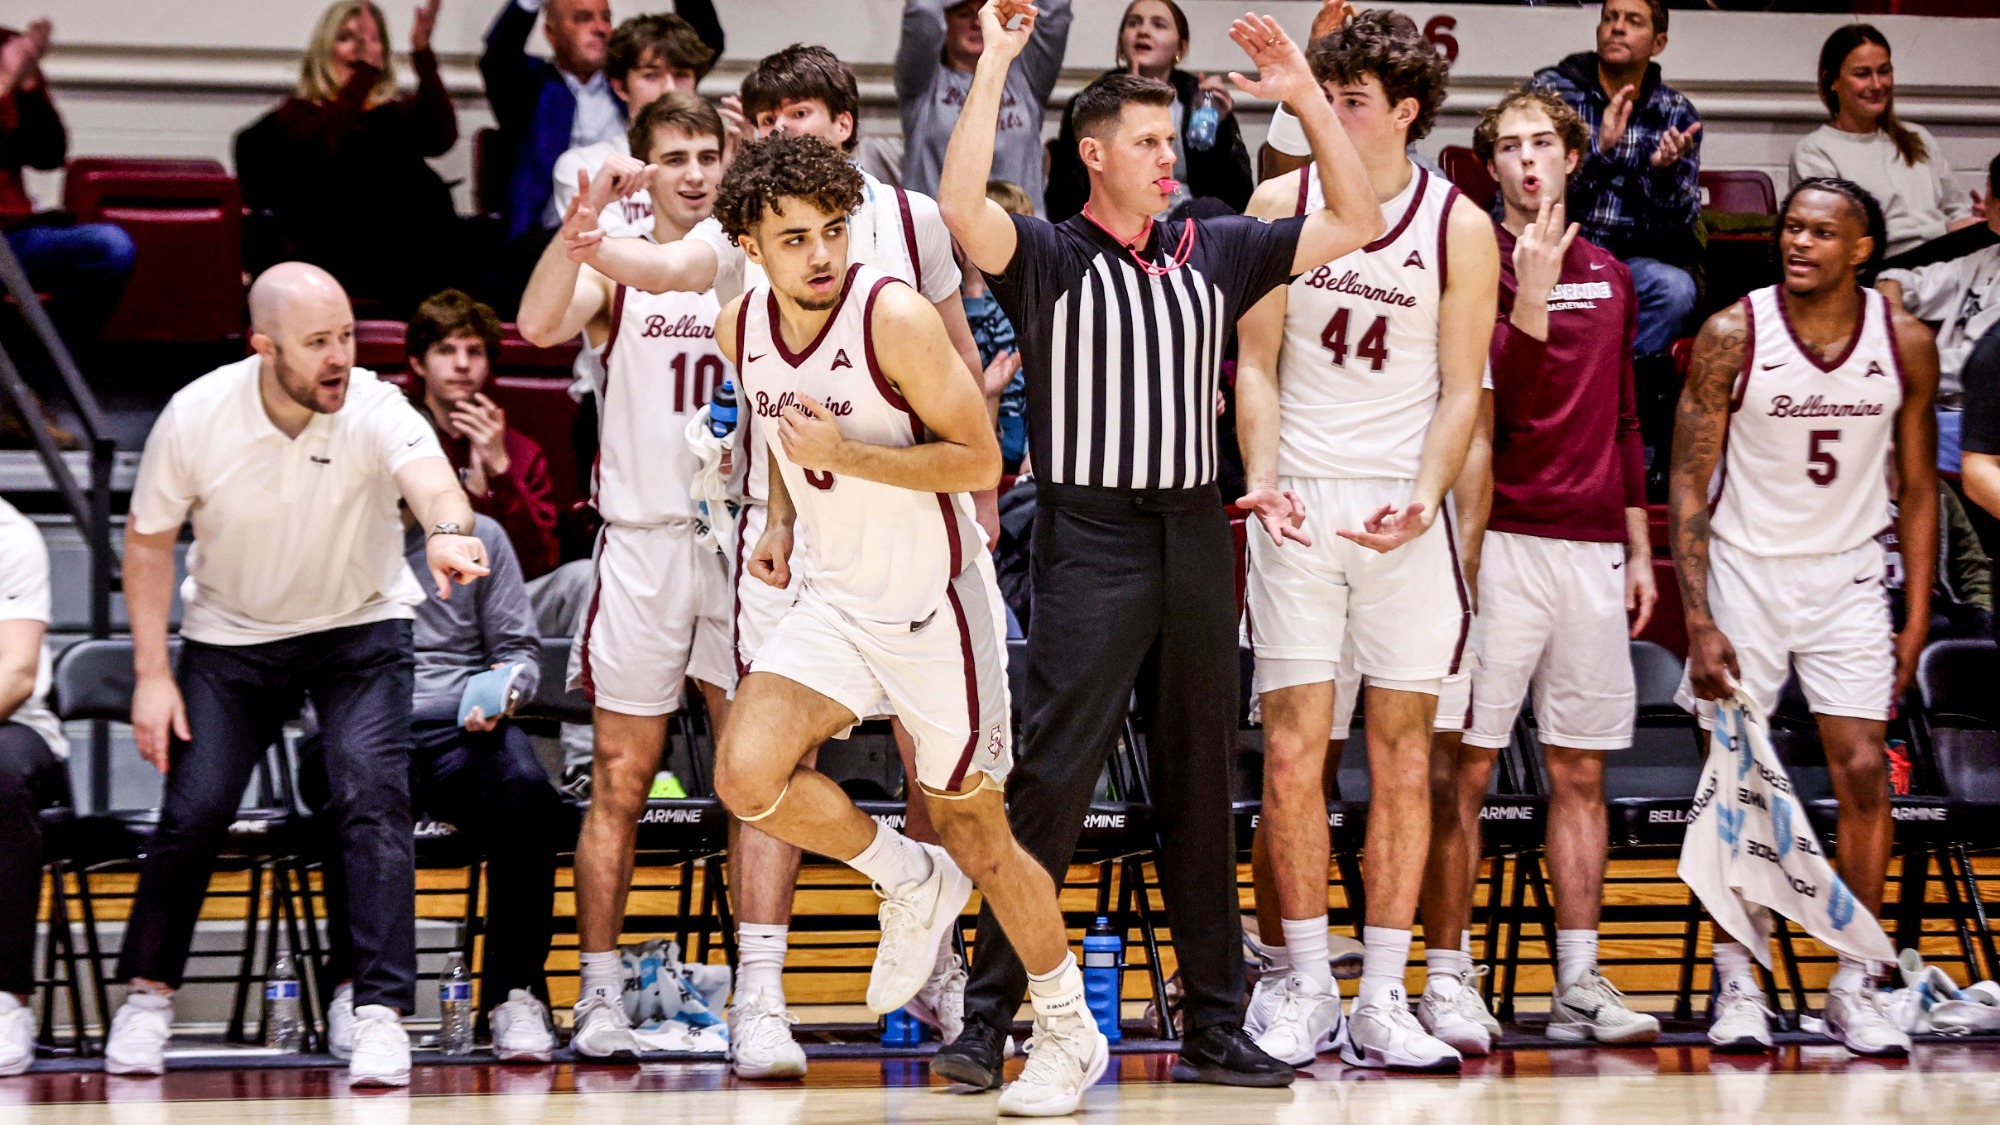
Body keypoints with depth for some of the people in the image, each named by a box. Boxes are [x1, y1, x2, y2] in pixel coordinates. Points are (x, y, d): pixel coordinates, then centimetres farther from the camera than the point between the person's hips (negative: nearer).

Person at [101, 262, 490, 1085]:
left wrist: (448, 530, -69)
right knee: (193, 810, -7)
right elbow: (149, 541, -5)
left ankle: (382, 1013, -13)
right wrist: (151, 673, -8)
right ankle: (147, 993, 18)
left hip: (360, 629, -1)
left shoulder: (374, 409, -24)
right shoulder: (194, 417, -18)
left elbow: (425, 473, -45)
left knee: (371, 796, -19)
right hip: (230, 637, 1)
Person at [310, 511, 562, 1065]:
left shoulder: (479, 536, 19)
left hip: (461, 727, 2)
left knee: (525, 791, -34)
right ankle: (353, 988, -27)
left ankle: (516, 993, -26)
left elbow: (519, 649, 20)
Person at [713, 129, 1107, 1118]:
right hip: (832, 601, 5)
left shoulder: (894, 316, -21)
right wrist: (783, 518, 5)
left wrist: (845, 457, -28)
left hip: (935, 608, -5)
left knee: (972, 829, 5)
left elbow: (980, 459, -20)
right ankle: (909, 882, 9)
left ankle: (1070, 1030, 26)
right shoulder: (741, 327, -2)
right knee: (747, 777, -19)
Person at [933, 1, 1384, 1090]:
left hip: (1194, 540, 5)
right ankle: (983, 1020, -5)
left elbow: (1358, 222, 15)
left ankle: (1213, 1027, 13)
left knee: (1200, 790, 8)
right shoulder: (1048, 258, -1)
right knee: (1050, 786, -9)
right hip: (1089, 542, -5)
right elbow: (960, 205, -22)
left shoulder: (1214, 252, 13)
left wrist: (1306, 98, 6)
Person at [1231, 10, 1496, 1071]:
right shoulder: (1280, 204, 4)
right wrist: (1263, 473, -10)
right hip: (1301, 504, 1)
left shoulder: (1458, 226, 1)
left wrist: (1423, 498, -14)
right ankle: (1307, 989, 6)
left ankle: (1381, 1000, 5)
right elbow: (1256, 362, 6)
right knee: (1291, 751, -3)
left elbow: (1460, 388, 1)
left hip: (1407, 510, 0)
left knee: (1402, 756, 0)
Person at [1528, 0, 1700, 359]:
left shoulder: (1676, 114, 7)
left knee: (1675, 288, -29)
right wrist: (1598, 147, -26)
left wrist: (1665, 170, -19)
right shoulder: (1550, 88, 0)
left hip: (1627, 261, 3)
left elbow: (1680, 221, 2)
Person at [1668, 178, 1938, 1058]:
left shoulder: (1906, 344, -5)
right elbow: (1688, 483, -9)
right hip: (1745, 569, -2)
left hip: (1848, 577, 2)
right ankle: (1735, 984, 8)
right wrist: (1699, 622, -16)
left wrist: (1916, 621, 1)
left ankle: (1854, 987, 3)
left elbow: (1917, 489, 5)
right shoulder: (1733, 335, -12)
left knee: (1864, 773, -5)